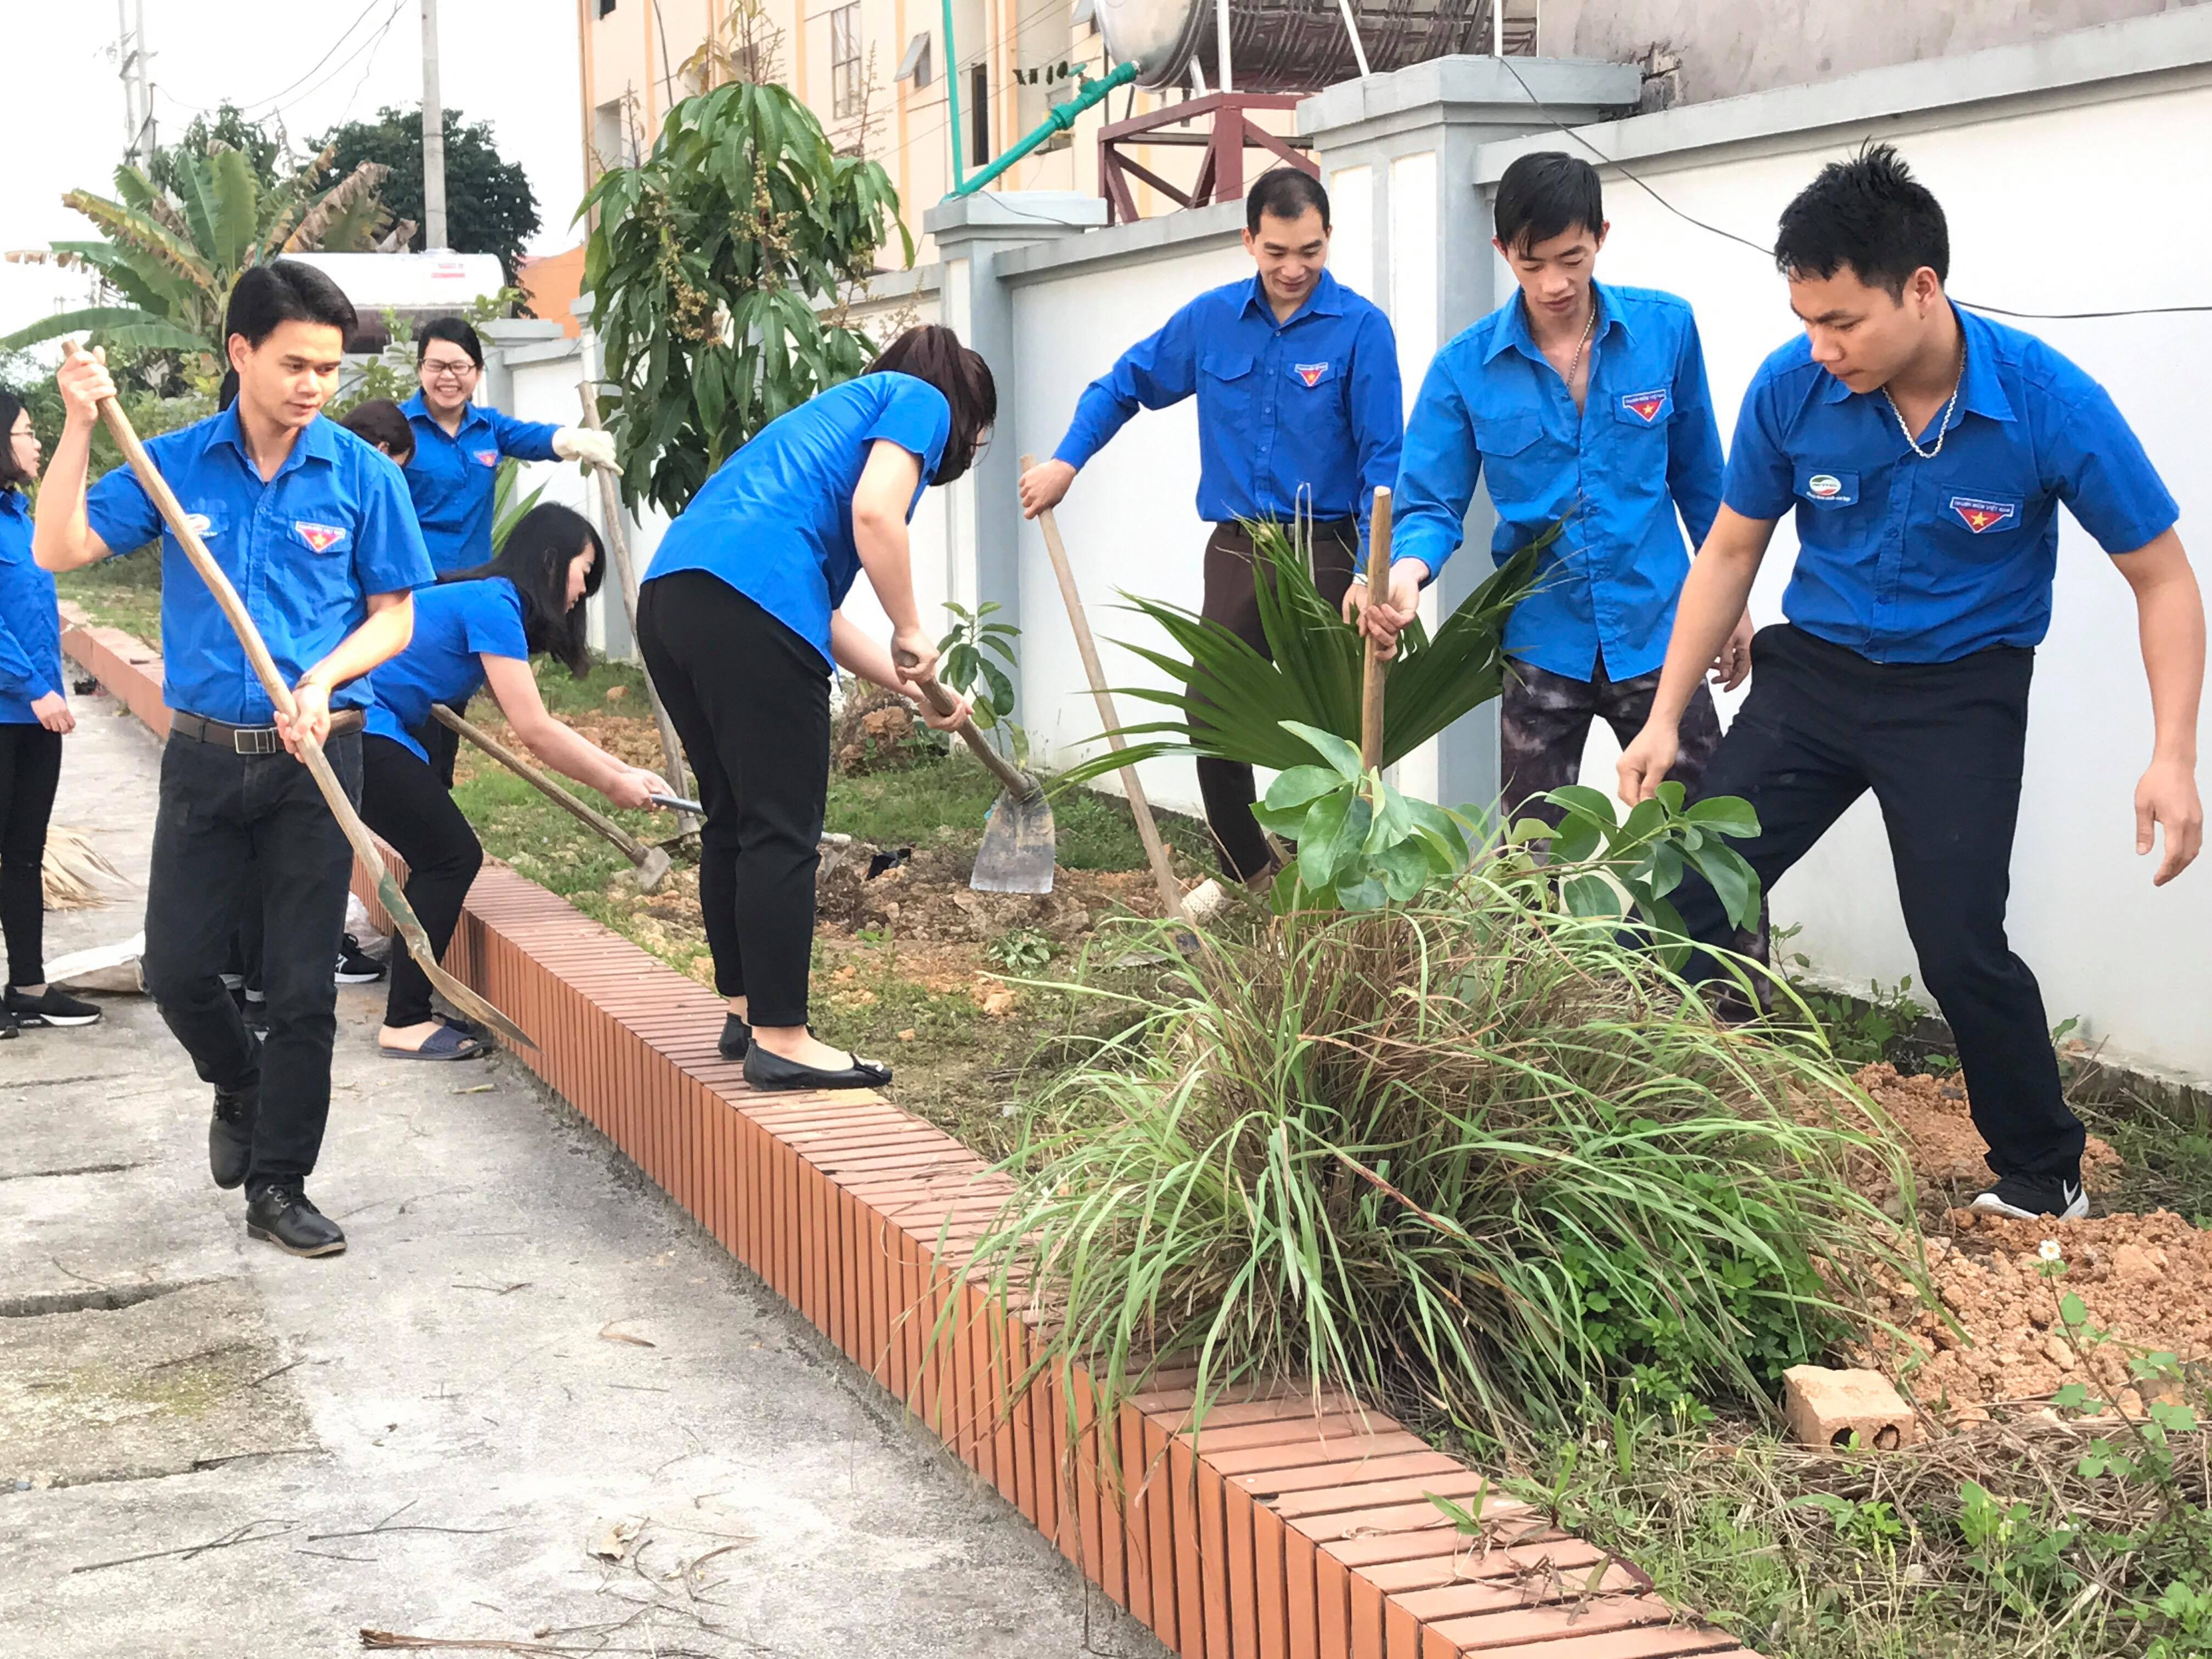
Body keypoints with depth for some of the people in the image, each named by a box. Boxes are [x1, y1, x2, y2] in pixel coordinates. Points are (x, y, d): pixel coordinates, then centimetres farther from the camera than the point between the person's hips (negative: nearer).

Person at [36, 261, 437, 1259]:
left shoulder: (360, 474, -3)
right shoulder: (174, 463, 0)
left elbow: (394, 615, 1)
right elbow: (59, 550, -7)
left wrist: (325, 677, -16)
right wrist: (80, 426, -14)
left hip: (315, 761, -1)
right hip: (204, 756, 1)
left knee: (303, 987, 3)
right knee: (177, 970, 4)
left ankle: (278, 1186, 16)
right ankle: (242, 1087, 36)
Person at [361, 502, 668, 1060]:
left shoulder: (489, 601, 17)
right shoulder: (493, 604, -13)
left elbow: (537, 727, 17)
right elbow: (534, 732, -12)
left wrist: (625, 770, 14)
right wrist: (612, 784, -1)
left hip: (365, 731, 10)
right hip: (366, 731, -10)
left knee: (445, 857, 14)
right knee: (451, 856, -3)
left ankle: (409, 1013, 18)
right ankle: (405, 1025, 1)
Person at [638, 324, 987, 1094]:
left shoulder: (843, 407, 36)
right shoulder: (922, 400, 12)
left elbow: (817, 612, 33)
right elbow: (874, 512, -9)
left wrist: (915, 689, 36)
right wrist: (911, 634, 2)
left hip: (667, 593, 9)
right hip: (749, 603, -9)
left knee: (732, 821, 18)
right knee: (782, 834, -3)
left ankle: (747, 1009, 28)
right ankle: (780, 1039, 1)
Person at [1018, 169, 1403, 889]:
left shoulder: (1361, 329, -10)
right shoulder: (1211, 319, 2)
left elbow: (1381, 462, -13)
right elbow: (1123, 385, 16)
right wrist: (1065, 461, 4)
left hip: (1323, 554, -4)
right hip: (1235, 551, 4)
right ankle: (1246, 872, 25)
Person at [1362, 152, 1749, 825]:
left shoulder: (1667, 329, -5)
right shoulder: (1465, 367, -7)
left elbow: (1699, 477, 6)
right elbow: (1432, 504, -6)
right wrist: (1407, 573, -29)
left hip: (1657, 632, 0)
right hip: (1542, 643, 0)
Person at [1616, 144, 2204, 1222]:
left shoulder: (2050, 404, -22)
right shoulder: (1791, 389, -15)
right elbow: (1730, 555, 1)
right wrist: (1665, 720, 0)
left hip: (1961, 696, -3)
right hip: (1813, 674, 3)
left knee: (1961, 949, -8)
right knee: (1691, 889, -6)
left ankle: (2045, 1179, 15)